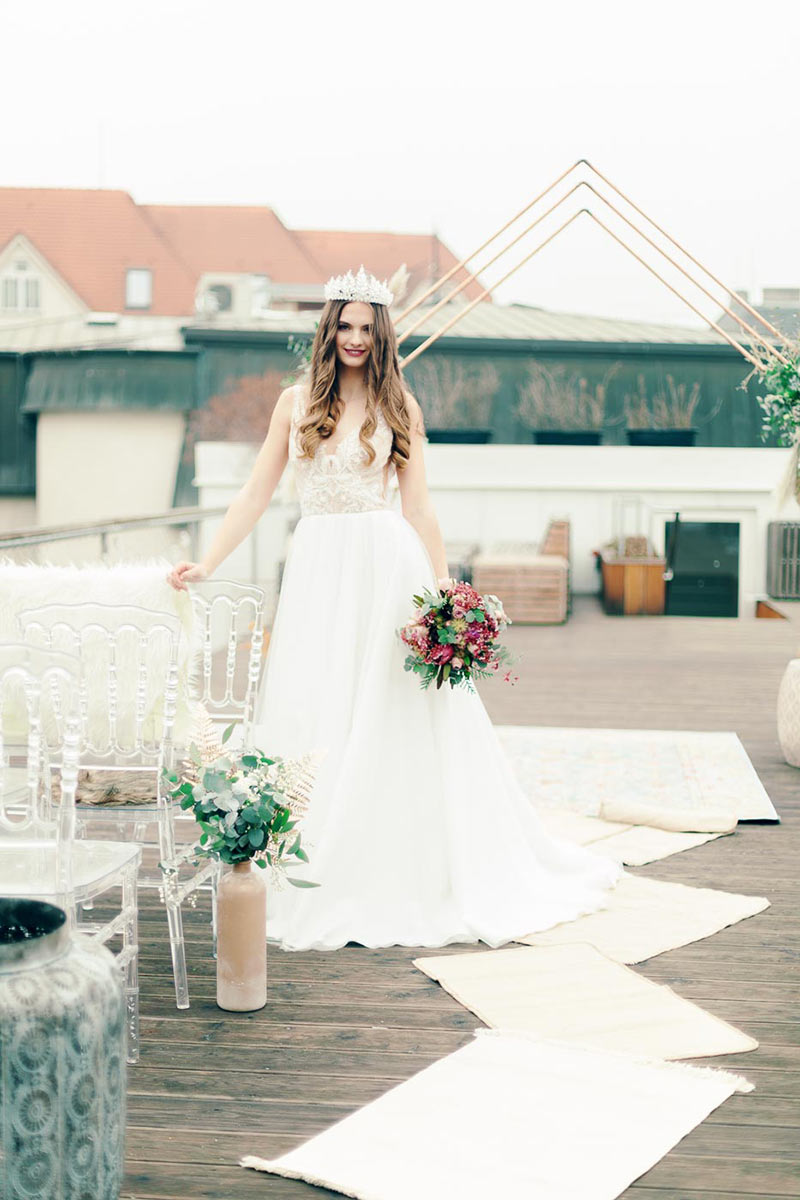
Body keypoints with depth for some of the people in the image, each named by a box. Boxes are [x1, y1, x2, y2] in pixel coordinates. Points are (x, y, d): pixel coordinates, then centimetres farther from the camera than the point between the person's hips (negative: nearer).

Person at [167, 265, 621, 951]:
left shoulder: (398, 405, 4)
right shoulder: (297, 401, 8)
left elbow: (418, 507, 3)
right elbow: (257, 494, 9)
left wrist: (443, 588, -4)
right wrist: (208, 564, 2)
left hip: (387, 566, -2)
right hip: (318, 570, 2)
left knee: (398, 721, 0)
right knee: (314, 721, 2)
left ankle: (413, 880, 12)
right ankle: (325, 888, 14)